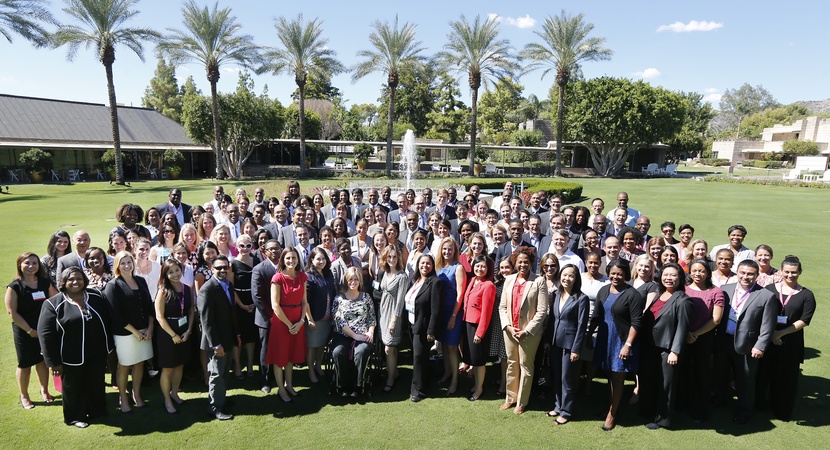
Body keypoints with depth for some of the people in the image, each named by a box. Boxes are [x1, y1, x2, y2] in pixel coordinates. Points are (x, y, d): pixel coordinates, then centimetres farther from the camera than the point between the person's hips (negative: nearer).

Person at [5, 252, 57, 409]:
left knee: (43, 360, 15)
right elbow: (12, 312, -13)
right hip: (24, 332, -3)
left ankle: (44, 390, 32)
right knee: (25, 364, 9)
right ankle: (24, 396, 26)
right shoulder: (14, 287, -10)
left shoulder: (45, 283, 0)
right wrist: (29, 330, -15)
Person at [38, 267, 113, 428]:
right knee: (74, 388, 14)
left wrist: (109, 346, 7)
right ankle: (75, 417, 34)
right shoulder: (53, 304, -10)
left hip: (97, 354, 4)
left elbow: (107, 322, 9)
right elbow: (45, 334, -12)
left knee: (97, 384, 18)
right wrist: (53, 361, -14)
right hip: (72, 358, -3)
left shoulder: (95, 297, 2)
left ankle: (97, 411, 38)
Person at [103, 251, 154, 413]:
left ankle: (137, 394, 27)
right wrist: (134, 331, -13)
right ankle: (123, 398, 23)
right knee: (124, 366, 7)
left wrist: (150, 328, -2)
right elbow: (115, 314, -12)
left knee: (139, 363, 12)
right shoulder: (113, 285, -7)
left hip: (144, 331, 4)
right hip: (124, 333, -4)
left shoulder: (141, 281, 7)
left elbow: (149, 306, 8)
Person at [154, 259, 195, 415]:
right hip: (167, 334, -4)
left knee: (180, 366, 17)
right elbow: (159, 317, -15)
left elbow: (191, 311, 4)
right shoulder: (163, 292, -13)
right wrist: (173, 335, -14)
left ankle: (174, 393, 36)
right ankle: (167, 400, 22)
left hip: (184, 334, 5)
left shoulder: (187, 289, 0)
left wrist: (188, 331, -6)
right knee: (167, 368, 7)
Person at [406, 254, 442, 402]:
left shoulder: (435, 282, -14)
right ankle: (419, 386, 29)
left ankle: (419, 390, 13)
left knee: (419, 357, -1)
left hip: (423, 327, -7)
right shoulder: (415, 281, 9)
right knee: (417, 356, 14)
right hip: (412, 324, 7)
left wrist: (431, 331, -19)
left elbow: (436, 309, -17)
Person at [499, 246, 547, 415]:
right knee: (511, 364, 15)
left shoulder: (539, 281, -9)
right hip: (510, 330, 4)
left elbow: (542, 311, -12)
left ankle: (522, 402, 23)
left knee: (525, 366, 8)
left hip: (529, 331, -4)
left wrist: (526, 331, -14)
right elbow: (502, 306, 6)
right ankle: (510, 398, 30)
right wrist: (508, 326, -7)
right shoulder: (509, 280, 5)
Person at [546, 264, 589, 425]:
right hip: (555, 343, 6)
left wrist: (576, 349, -14)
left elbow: (582, 326, -12)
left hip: (570, 344, -5)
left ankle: (566, 411, 20)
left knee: (567, 379, 6)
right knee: (555, 377, 15)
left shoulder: (581, 298, -11)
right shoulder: (556, 295, 5)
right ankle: (558, 406, 31)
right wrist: (547, 339, 6)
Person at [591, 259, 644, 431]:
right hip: (604, 340, 5)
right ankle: (612, 405, 32)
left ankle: (612, 413, 19)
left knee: (617, 378, 6)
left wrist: (628, 345, -18)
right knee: (610, 376, 15)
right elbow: (596, 316, 11)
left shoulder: (633, 295, -13)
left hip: (622, 342, -5)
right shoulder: (603, 291, 5)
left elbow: (636, 323, -14)